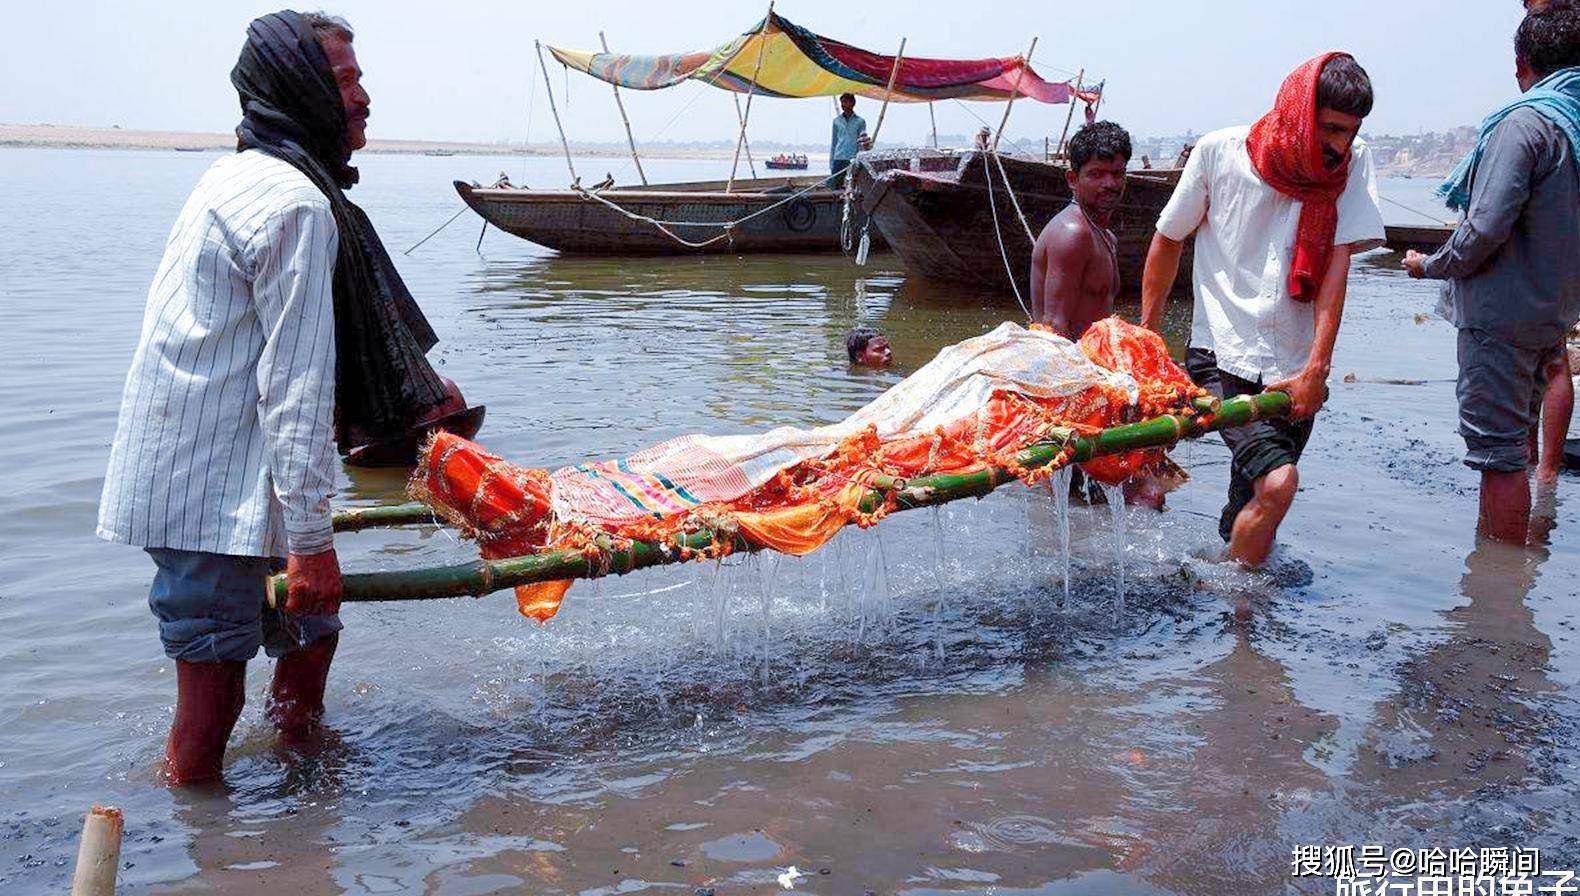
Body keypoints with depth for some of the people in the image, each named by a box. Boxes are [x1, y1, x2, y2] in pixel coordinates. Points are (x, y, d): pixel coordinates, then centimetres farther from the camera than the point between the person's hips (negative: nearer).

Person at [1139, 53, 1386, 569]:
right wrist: (1147, 334, 11)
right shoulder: (1221, 152, -6)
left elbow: (1337, 267, -6)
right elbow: (1168, 239, 7)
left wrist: (1315, 370, -13)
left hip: (1294, 371, 3)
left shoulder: (1352, 161, 0)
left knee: (1248, 512, 8)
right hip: (1223, 357, -3)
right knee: (1277, 481, -20)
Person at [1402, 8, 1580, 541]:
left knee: (1500, 449, -4)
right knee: (1516, 435, 23)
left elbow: (1485, 229, -23)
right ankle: (1496, 545, 38)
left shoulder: (1525, 122, -18)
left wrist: (1431, 266, -6)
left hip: (1502, 312, -9)